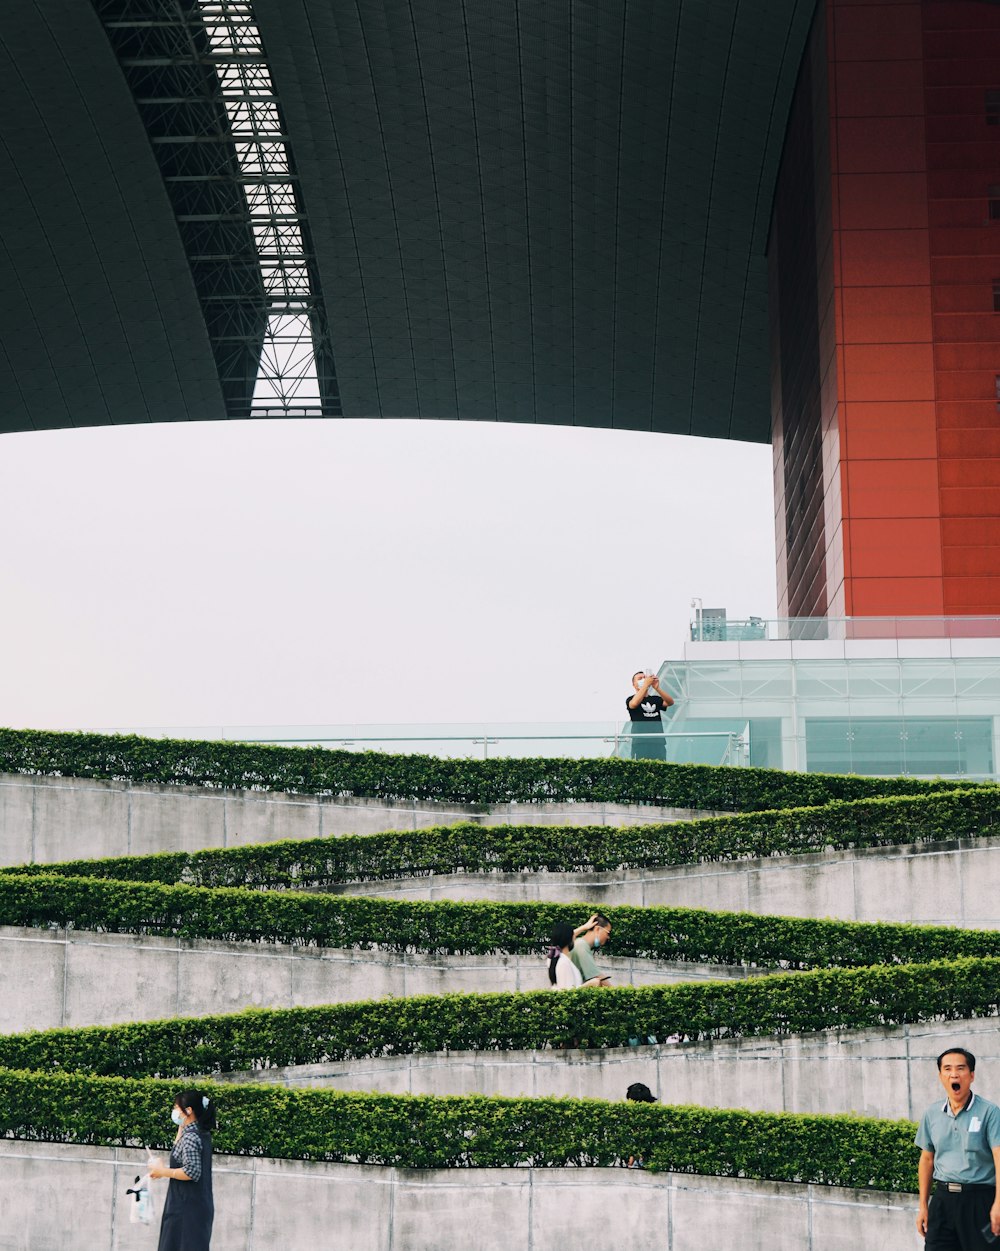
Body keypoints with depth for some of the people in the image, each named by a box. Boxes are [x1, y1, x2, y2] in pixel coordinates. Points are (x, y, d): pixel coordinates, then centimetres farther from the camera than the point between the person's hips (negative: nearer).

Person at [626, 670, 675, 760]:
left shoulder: (655, 699, 15)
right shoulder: (631, 699, 6)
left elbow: (670, 702, -4)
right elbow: (634, 704, -18)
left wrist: (657, 688, -19)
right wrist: (646, 685, -22)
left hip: (658, 742, 4)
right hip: (640, 742, -4)